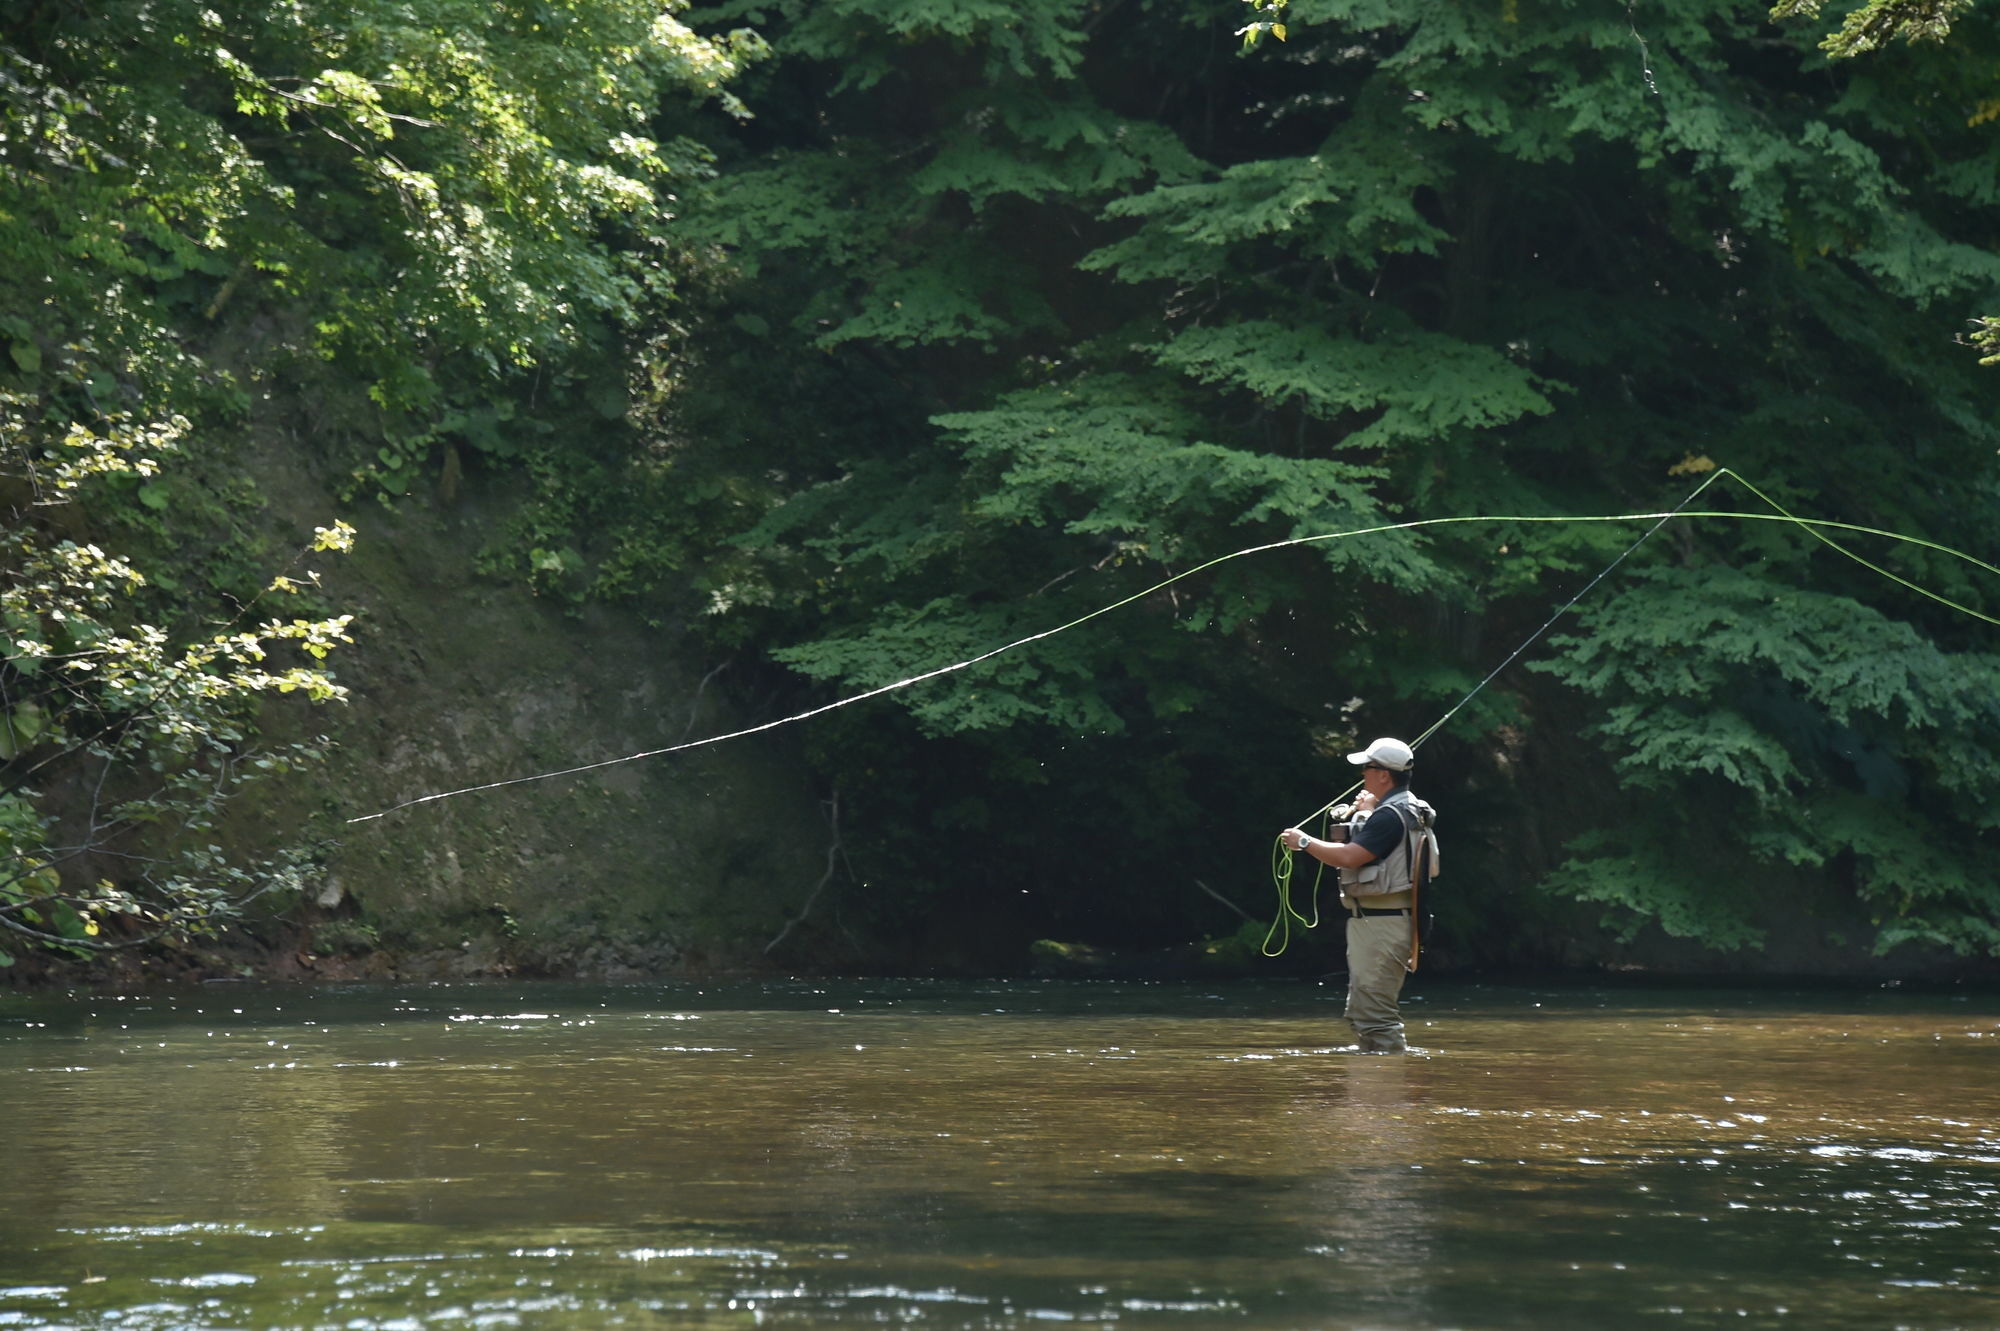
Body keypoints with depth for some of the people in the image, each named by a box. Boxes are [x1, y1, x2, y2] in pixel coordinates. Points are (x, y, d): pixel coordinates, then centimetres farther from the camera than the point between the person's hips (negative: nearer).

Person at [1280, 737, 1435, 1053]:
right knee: (1360, 1013, 17)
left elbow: (1349, 857, -23)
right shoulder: (1405, 810, 17)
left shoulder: (1390, 816, -17)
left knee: (1375, 1013, -11)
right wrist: (1366, 812, 34)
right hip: (1376, 921, 11)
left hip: (1380, 924, -11)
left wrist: (1304, 841, -11)